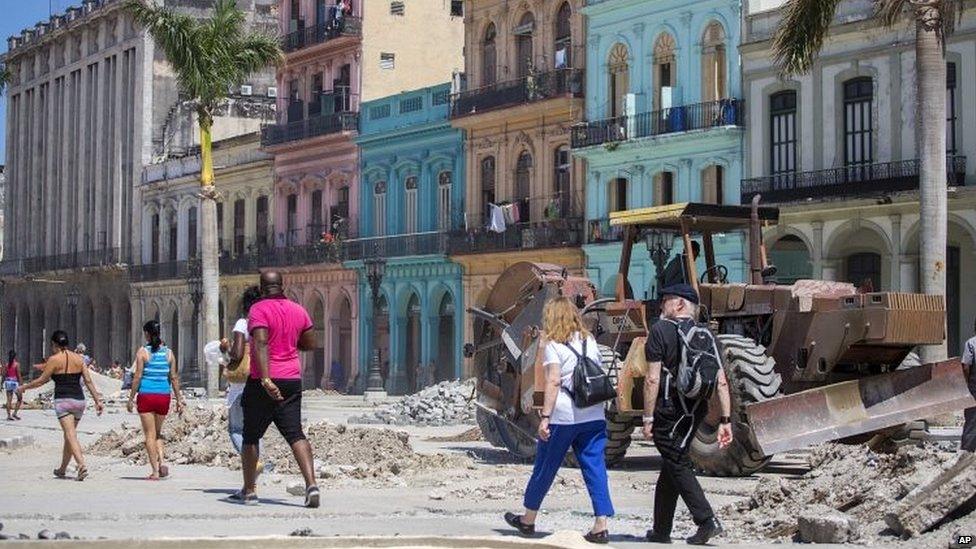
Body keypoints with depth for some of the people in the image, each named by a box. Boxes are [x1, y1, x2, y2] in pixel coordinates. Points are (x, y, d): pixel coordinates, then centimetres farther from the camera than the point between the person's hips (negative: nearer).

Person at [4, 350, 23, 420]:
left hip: (7, 382, 5)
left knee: (9, 400, 6)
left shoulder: (7, 364, 4)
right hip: (14, 382, -5)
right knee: (20, 398, 10)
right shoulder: (17, 364, -9)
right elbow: (19, 375, -12)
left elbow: (4, 375, 6)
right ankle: (15, 413, 0)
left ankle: (9, 415, 5)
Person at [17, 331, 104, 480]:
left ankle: (82, 465, -31)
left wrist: (24, 387, 14)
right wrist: (97, 400, 9)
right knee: (69, 435, 18)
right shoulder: (78, 358, 9)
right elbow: (88, 381, 6)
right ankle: (62, 469, 30)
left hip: (63, 400, -5)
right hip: (79, 400, 5)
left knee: (71, 435, -13)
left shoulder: (54, 359, -5)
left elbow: (41, 380, -1)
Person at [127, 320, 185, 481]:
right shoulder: (168, 352, 5)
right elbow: (174, 378, 5)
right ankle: (161, 462, 0)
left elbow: (138, 376, -8)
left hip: (146, 395, -3)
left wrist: (131, 398, -2)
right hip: (164, 395, 4)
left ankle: (155, 470, -2)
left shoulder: (143, 352, -5)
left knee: (150, 434, 3)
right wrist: (179, 400, 11)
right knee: (157, 433, 19)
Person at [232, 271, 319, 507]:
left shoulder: (259, 309, -10)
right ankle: (311, 484, -19)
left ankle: (249, 491, 16)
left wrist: (265, 379, -31)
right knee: (295, 434, 0)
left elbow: (260, 343, -23)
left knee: (251, 436, 10)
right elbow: (310, 344, 15)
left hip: (263, 382, -4)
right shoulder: (298, 310, 8)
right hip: (292, 380, 5)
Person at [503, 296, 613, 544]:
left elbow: (553, 381, -14)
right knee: (595, 468, 2)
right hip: (594, 416, 5)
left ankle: (527, 520, 24)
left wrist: (545, 416, -14)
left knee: (544, 468, 10)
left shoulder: (552, 344, -4)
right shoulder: (589, 341, 13)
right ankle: (601, 526, -6)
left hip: (563, 416, -5)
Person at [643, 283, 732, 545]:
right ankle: (661, 531, 23)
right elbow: (721, 382, 3)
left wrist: (648, 419, -10)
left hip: (668, 408, -6)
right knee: (670, 466, 16)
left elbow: (652, 379, -13)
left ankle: (707, 520, -17)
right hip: (696, 410, 6)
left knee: (678, 466, -3)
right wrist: (725, 420, 5)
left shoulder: (660, 330, -7)